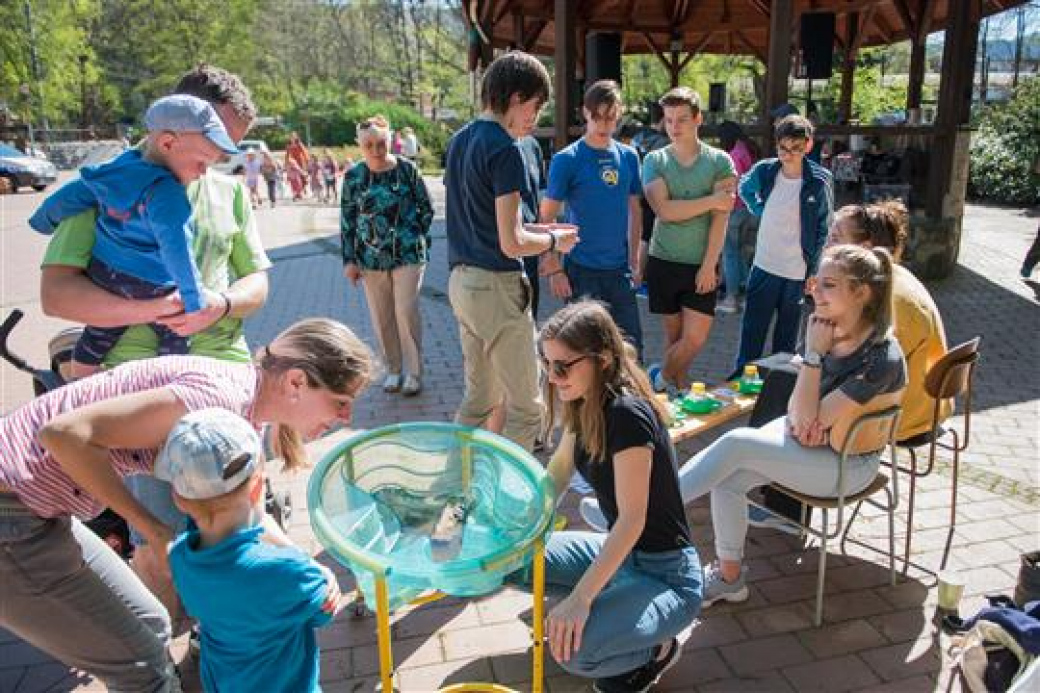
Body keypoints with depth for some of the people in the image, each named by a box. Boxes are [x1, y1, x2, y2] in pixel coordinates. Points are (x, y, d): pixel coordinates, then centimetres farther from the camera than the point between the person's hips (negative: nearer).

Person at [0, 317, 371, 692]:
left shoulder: (241, 401, 2)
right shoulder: (222, 396, -27)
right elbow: (64, 432, -28)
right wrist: (156, 532, -20)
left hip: (36, 509, 9)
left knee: (148, 628, 18)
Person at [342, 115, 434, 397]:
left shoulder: (407, 169, -4)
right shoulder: (353, 177, 1)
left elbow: (426, 209, 5)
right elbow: (347, 221, 5)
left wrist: (414, 237, 0)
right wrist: (349, 260, 3)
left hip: (408, 254, -2)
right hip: (371, 257, 3)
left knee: (406, 312, -6)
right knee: (381, 317, 8)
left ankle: (413, 372, 8)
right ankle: (394, 369, 24)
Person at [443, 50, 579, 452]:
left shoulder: (459, 140, 13)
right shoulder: (505, 149, -14)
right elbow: (511, 244, -19)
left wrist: (535, 228, 16)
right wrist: (554, 240, 0)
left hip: (460, 280, 9)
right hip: (496, 286, -9)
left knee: (478, 398, 20)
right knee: (525, 408, 1)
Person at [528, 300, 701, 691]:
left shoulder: (627, 414, -27)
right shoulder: (585, 406, -1)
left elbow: (632, 519, -29)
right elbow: (554, 480, 11)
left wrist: (579, 598, -33)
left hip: (664, 575, -8)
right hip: (619, 552, 9)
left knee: (573, 651, -29)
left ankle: (656, 649, 3)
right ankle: (612, 605, 12)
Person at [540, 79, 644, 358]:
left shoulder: (628, 156, 6)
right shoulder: (567, 159, -7)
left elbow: (634, 209, 14)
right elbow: (547, 217, -6)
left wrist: (634, 259, 10)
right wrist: (554, 269, -10)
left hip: (619, 269, 4)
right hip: (581, 270, -4)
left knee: (632, 345, 10)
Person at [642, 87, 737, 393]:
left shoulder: (719, 161, -1)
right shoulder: (654, 161, 1)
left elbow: (720, 218, -7)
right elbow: (664, 210, -13)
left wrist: (708, 265, -12)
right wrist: (712, 199, -12)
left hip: (702, 264, -1)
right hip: (664, 261, 1)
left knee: (696, 338, -4)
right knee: (674, 334, 10)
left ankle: (661, 377, 22)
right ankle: (678, 390, 27)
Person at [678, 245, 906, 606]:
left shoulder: (881, 358, -24)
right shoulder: (829, 329, -3)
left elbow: (807, 419, -23)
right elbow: (798, 413, 2)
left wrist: (813, 353, -24)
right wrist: (802, 418, -22)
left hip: (846, 465, -6)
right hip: (808, 439, 7)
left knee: (736, 443, -23)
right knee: (728, 479, -16)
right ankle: (729, 577, 0)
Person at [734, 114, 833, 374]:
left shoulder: (820, 180, -10)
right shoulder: (764, 170, -4)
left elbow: (824, 229, -5)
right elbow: (745, 189, 20)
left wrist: (814, 271, -7)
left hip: (798, 271, -2)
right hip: (764, 265, 2)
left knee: (787, 335, 12)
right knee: (752, 332, 5)